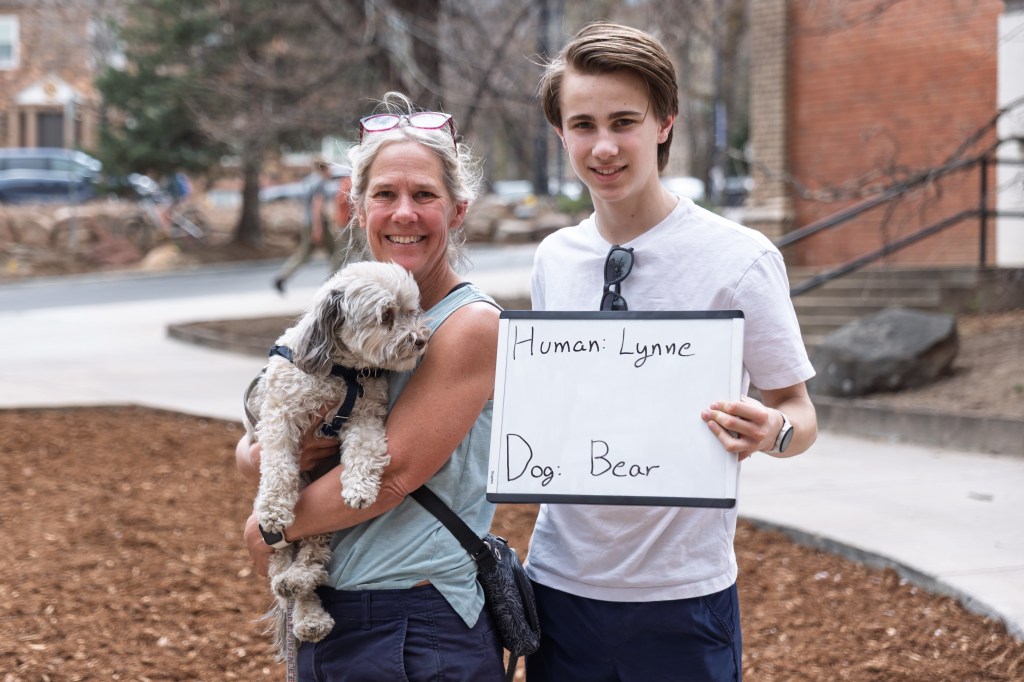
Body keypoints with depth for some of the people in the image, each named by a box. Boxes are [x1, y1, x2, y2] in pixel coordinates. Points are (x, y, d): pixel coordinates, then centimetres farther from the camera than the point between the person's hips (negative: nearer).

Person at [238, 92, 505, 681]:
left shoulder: (472, 324, -13)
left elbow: (392, 473, -18)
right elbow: (250, 448, 11)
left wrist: (266, 530, -7)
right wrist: (261, 459, -13)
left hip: (420, 633, -6)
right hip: (323, 615, 6)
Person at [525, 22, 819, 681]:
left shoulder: (738, 257, -10)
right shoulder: (553, 259, 4)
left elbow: (800, 413, -4)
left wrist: (769, 431, -26)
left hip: (682, 593, -3)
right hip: (561, 576, 4)